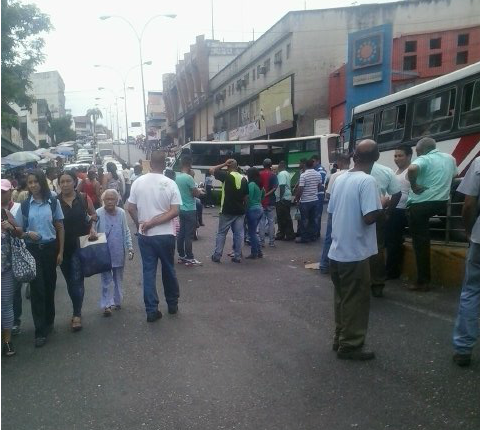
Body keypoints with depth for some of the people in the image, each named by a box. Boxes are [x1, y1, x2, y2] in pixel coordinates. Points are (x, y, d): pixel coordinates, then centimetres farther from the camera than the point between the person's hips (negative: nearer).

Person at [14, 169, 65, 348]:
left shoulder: (53, 202, -1)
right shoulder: (24, 205, 1)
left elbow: (60, 228, 4)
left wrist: (60, 251, 0)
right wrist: (27, 234, -14)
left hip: (50, 248, 1)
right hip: (32, 250, 0)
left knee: (49, 286, 11)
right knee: (37, 288, -3)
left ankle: (49, 321, 32)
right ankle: (40, 331, 3)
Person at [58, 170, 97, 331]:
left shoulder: (84, 198, -4)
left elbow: (94, 215, 12)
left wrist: (90, 218, -10)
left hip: (80, 244, -2)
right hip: (63, 246, 2)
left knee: (76, 279, -6)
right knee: (70, 280, 14)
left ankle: (77, 315, 2)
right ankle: (77, 311, 30)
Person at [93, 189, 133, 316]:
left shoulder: (121, 213, 1)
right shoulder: (98, 213, -10)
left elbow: (126, 231, 9)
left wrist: (130, 247, 6)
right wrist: (91, 231, -42)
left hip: (119, 253, 4)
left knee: (118, 278, 16)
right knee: (106, 280, 1)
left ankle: (117, 301, 30)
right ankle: (107, 304, 7)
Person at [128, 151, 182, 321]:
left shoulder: (138, 182, -4)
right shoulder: (170, 184, -9)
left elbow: (131, 208, -1)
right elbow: (175, 211, -15)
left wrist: (140, 223, 13)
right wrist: (154, 222, -13)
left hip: (145, 236, 1)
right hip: (166, 235, -1)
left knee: (148, 272, 7)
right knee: (169, 270, 15)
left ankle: (152, 311, 7)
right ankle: (173, 304, 29)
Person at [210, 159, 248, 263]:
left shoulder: (226, 176, -10)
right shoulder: (243, 179, 4)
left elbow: (212, 170, -1)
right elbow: (246, 196, 8)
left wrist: (224, 164, 1)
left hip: (227, 211, -4)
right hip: (240, 211, 4)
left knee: (221, 233, 6)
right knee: (239, 234, 7)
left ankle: (217, 255, 8)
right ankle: (238, 256, 9)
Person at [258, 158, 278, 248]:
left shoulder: (259, 174, 0)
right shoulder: (273, 175, -3)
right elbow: (275, 187, -14)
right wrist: (267, 194, -13)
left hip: (261, 201, 1)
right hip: (271, 201, -1)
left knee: (261, 222, 6)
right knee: (271, 222, 5)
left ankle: (262, 241, 5)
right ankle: (271, 241, 5)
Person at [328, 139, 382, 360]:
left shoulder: (340, 179, 7)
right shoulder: (367, 181, -16)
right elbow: (369, 217, -23)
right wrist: (383, 207, -5)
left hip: (337, 250, 7)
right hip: (354, 252, -7)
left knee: (342, 298, 18)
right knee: (356, 300, 5)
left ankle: (340, 338, 28)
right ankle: (350, 345, 13)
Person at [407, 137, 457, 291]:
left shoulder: (424, 159, -12)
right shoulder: (449, 158, 12)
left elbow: (412, 169, -34)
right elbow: (454, 175, 31)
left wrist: (414, 186, -20)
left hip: (420, 204, -7)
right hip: (442, 203, 7)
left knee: (420, 242, -1)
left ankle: (423, 281, 3)